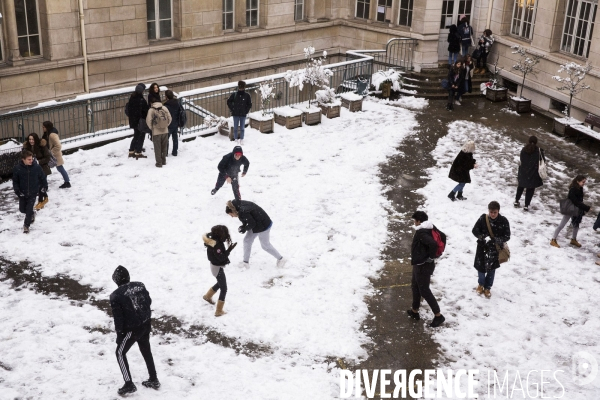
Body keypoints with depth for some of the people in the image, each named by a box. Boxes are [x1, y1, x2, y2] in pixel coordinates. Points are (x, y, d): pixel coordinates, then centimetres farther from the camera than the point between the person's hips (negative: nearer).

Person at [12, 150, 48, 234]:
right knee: (22, 209, 15)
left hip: (33, 193, -2)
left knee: (29, 209, -5)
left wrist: (44, 186, 6)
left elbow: (42, 178, 3)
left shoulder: (37, 167, -12)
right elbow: (15, 181, -3)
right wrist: (17, 191, -11)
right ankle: (32, 214, 46)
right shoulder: (17, 168, -12)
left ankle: (26, 225, 13)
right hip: (22, 194, 2)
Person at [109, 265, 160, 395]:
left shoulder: (116, 296, -16)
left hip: (132, 329, -6)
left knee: (120, 353, 14)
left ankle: (129, 385, 14)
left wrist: (119, 334, -1)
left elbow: (118, 318, -12)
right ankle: (153, 380, 33)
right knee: (146, 351, 24)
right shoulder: (140, 285, -2)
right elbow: (149, 302, 7)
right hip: (146, 324, 6)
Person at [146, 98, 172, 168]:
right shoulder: (164, 108, 1)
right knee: (164, 147, 18)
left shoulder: (151, 110, -8)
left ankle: (159, 163, 8)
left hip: (156, 132, -3)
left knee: (157, 148, 6)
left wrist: (151, 128, 5)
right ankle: (164, 161, 26)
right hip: (165, 131, 3)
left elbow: (148, 120, -12)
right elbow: (170, 118, 2)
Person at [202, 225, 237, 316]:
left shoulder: (213, 240, -4)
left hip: (215, 265, 10)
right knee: (224, 289, 2)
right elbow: (221, 257, -29)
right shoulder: (216, 244, -31)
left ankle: (207, 296, 53)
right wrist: (229, 249, -32)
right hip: (217, 268, -10)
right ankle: (219, 311, 9)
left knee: (220, 283, 33)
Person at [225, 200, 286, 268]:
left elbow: (252, 223, -24)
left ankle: (281, 259, 22)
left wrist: (244, 228, -9)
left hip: (263, 226, -10)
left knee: (265, 245, 6)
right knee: (247, 240, 11)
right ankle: (246, 262, 20)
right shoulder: (241, 205, 0)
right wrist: (244, 226, 0)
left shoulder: (242, 212, -29)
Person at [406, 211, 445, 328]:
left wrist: (431, 257, -24)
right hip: (420, 264, 10)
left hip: (423, 266, -10)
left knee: (424, 291, -1)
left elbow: (433, 243, -40)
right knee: (415, 287, 22)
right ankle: (414, 311, 36)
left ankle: (438, 316, 7)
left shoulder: (421, 232, -25)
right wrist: (430, 255, 13)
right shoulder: (428, 229, 5)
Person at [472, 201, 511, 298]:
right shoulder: (483, 218, -15)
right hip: (483, 247, 0)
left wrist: (497, 240, -30)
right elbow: (475, 230, -7)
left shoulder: (503, 221, -16)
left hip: (496, 249, 0)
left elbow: (507, 236, -13)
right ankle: (481, 284, 40)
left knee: (491, 269, 15)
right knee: (481, 267, 10)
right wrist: (481, 237, -26)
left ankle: (487, 287, 36)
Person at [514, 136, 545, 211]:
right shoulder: (539, 150, -13)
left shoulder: (523, 150, -6)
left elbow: (521, 160, 1)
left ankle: (516, 201, 30)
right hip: (533, 173, -3)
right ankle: (526, 205, 6)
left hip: (523, 173, 3)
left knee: (521, 186, 24)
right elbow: (543, 160, -3)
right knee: (530, 189, 7)